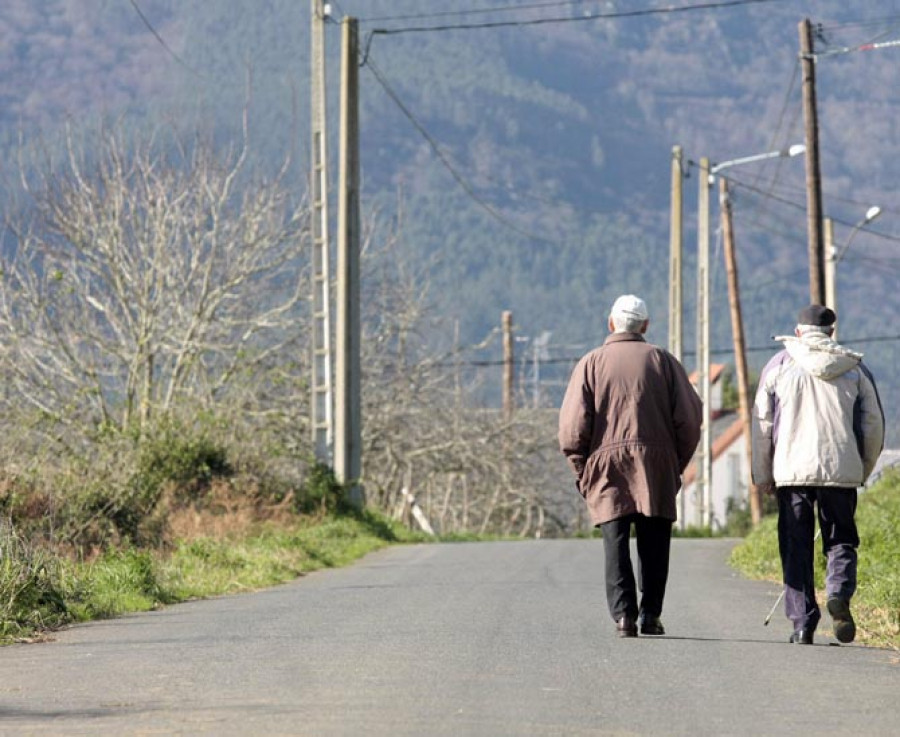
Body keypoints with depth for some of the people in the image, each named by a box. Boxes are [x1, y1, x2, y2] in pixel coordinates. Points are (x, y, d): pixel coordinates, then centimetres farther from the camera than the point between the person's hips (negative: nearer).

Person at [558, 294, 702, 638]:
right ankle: (650, 614, 2)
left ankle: (623, 614, -10)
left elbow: (573, 423, -2)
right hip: (656, 463, 0)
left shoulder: (592, 363, 6)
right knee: (653, 543, 7)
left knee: (616, 543, 0)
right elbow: (689, 417, 3)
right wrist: (678, 464, 11)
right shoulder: (663, 360, 8)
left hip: (607, 462, 0)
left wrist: (581, 470, 6)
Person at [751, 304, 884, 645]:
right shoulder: (854, 368, 7)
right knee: (841, 540, 11)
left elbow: (762, 424, 4)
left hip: (791, 469, 0)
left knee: (796, 549, 5)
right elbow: (874, 424, 9)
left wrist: (762, 475, 11)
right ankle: (839, 592, -17)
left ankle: (803, 623, 1)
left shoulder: (778, 366, 5)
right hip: (841, 470, 1)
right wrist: (865, 470, 22)